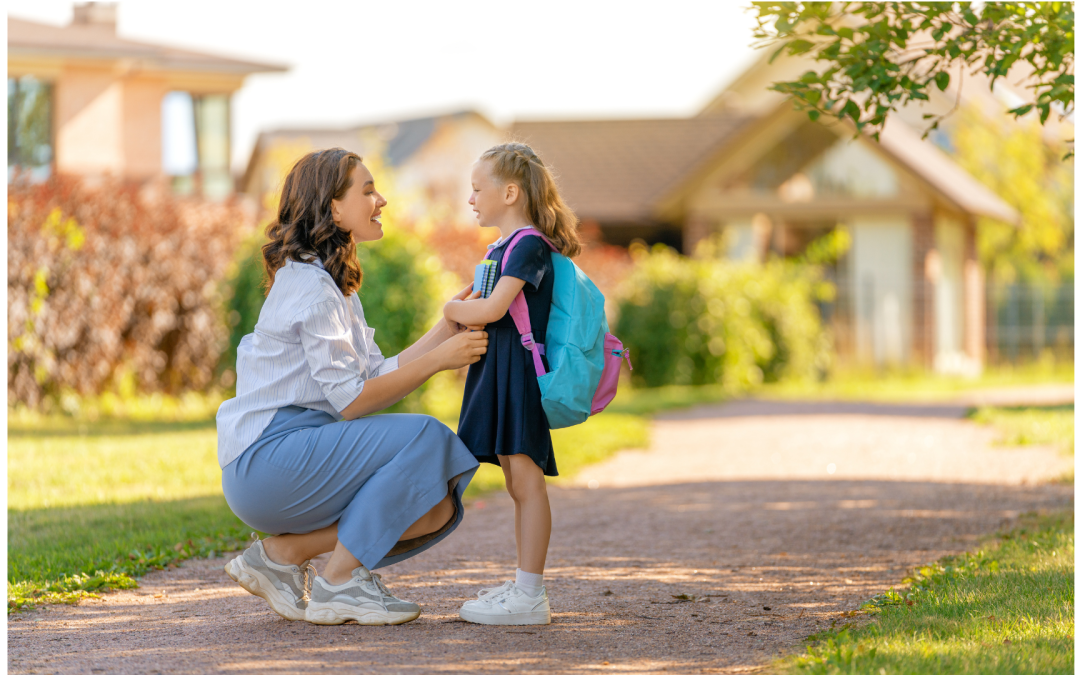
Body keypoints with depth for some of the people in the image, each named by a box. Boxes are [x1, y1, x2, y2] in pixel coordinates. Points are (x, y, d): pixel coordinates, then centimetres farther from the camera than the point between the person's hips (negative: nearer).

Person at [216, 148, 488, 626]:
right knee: (424, 437, -22)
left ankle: (282, 552, 2)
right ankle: (339, 586, -14)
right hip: (265, 460, -9)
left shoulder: (331, 283, 19)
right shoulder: (308, 284, -13)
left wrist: (448, 328, 5)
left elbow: (379, 378, 11)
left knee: (438, 509, -4)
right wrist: (437, 359, -16)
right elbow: (352, 401, -18)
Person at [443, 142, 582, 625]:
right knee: (518, 484, 13)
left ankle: (530, 595, -11)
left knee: (526, 479, -10)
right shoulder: (501, 247, 19)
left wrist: (455, 309, -4)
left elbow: (492, 310, -21)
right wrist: (467, 309, 4)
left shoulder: (529, 246, -12)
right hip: (497, 370, 10)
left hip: (520, 371, -10)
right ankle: (524, 585, 19)